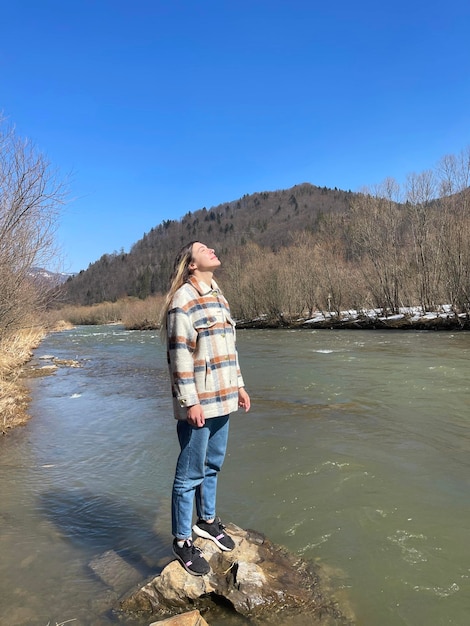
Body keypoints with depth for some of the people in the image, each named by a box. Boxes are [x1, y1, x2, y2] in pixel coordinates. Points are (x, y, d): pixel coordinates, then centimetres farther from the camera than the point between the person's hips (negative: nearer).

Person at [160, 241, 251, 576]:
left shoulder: (219, 297, 15)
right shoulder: (183, 299, -13)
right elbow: (179, 354, -17)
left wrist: (238, 385, 17)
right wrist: (190, 402, -18)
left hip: (221, 398, 8)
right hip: (198, 403, -8)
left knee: (213, 465, 21)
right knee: (190, 474, 4)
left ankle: (207, 520, 40)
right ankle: (182, 541, 21)